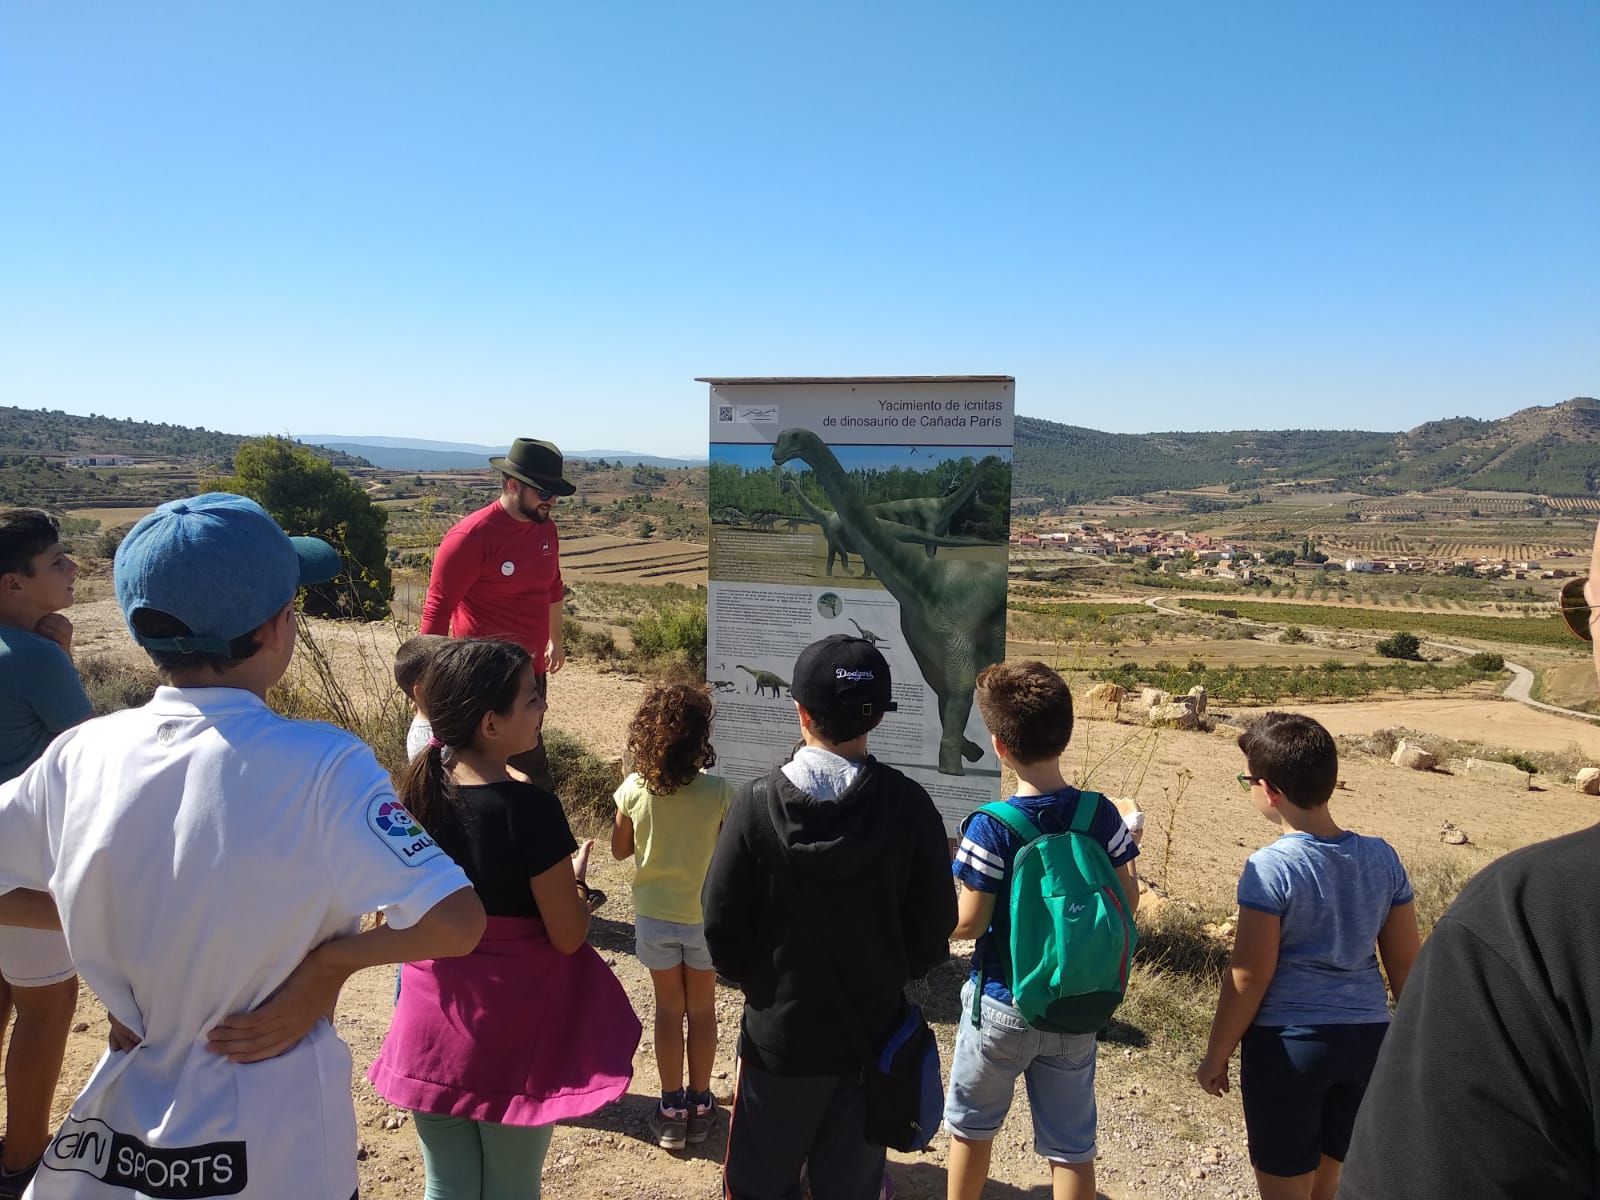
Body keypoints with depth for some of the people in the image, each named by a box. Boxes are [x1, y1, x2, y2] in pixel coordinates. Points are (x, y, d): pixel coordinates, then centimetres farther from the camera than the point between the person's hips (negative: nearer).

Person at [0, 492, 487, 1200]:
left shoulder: (81, 755, -11)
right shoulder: (319, 767, -25)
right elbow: (455, 923, -28)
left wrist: (127, 929, 2)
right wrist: (333, 957, -13)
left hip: (112, 1131, 3)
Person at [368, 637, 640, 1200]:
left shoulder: (417, 791, -6)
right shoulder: (527, 807, -24)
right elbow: (568, 936, -18)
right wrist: (575, 877, 1)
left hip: (434, 1015, 5)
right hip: (513, 1024, -5)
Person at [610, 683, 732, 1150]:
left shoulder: (634, 789, -15)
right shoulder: (719, 792, -21)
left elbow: (620, 849, -1)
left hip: (655, 915, 1)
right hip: (705, 915, -1)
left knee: (669, 1008, 17)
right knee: (701, 1008, 17)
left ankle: (672, 1109, 27)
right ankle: (699, 1105, 31)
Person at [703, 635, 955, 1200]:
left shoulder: (757, 803, -18)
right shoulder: (907, 804, -16)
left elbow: (720, 926, -11)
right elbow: (934, 926, -8)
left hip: (778, 1031, -1)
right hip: (872, 1032, 1)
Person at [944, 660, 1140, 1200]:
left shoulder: (991, 828, -21)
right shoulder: (1101, 815, -10)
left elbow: (968, 922, -17)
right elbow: (1127, 902, -2)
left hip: (1002, 1007, -3)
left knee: (970, 1126, 21)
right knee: (1072, 1146, 16)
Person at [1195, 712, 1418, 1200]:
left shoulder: (1271, 868, -18)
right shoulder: (1382, 857, -2)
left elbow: (1249, 977, -14)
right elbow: (1405, 963, 5)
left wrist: (1216, 1054, -2)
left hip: (1288, 1045, -5)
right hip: (1367, 1040, 6)